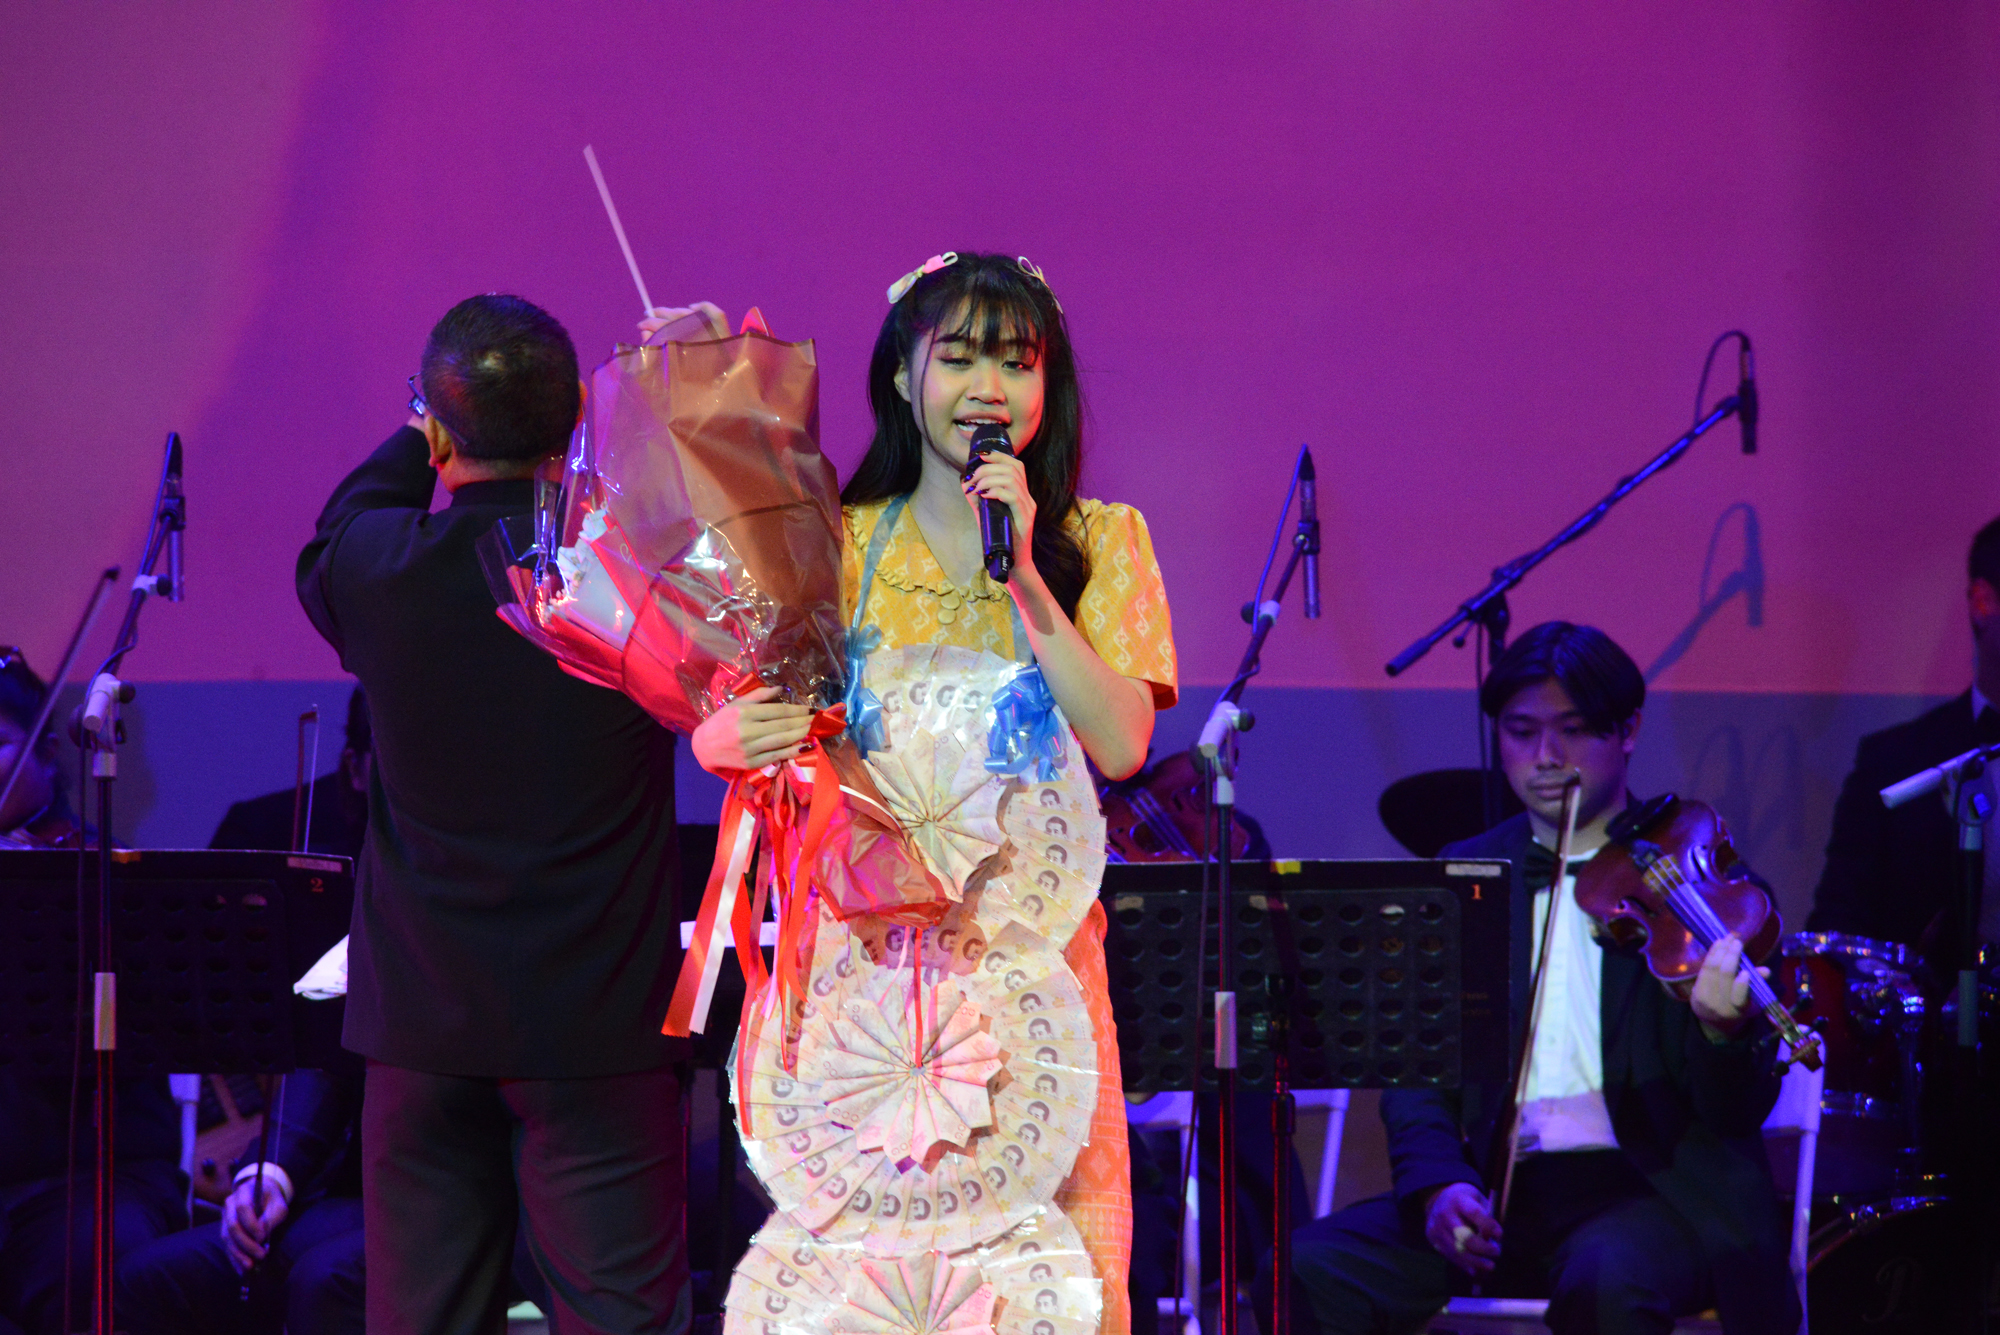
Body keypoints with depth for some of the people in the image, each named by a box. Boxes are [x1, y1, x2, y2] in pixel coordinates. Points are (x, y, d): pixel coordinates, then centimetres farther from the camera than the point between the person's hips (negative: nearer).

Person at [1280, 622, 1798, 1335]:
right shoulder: (1462, 877, 13)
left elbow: (1738, 1113, -3)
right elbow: (1419, 1063, 9)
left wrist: (1723, 1032, -28)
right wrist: (1439, 1184, -12)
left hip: (1648, 1186, -3)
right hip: (1501, 1188, 3)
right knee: (1310, 1269, -22)